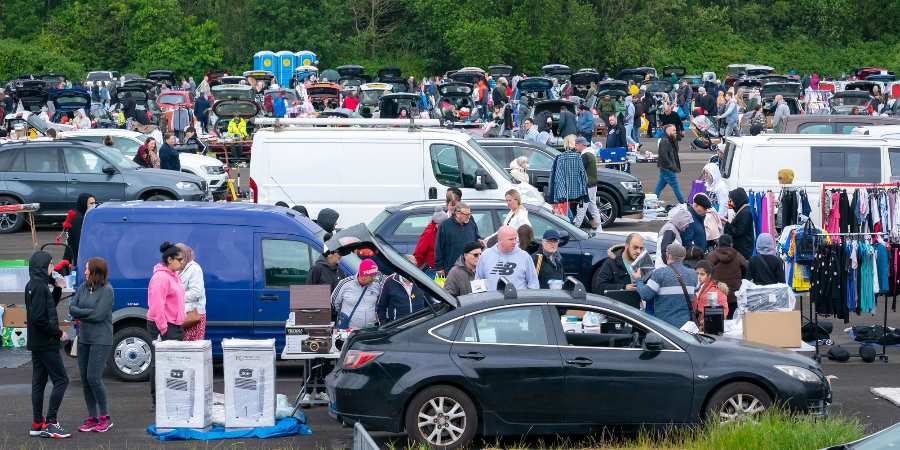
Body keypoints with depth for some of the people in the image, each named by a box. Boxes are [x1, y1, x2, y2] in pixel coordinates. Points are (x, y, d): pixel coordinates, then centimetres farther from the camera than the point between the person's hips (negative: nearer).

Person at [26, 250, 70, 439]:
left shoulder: (33, 286, 12)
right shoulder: (39, 287, -18)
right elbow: (38, 318, -23)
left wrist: (57, 289, 9)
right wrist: (58, 333, -14)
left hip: (37, 343, 10)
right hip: (46, 344, -10)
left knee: (39, 382, 11)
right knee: (61, 380, -6)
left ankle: (37, 424, 14)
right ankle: (50, 423, -9)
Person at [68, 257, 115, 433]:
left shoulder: (107, 290, -11)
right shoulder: (83, 288, 9)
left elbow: (99, 315, -18)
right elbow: (72, 308, 3)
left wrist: (80, 313, -7)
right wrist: (89, 312, -13)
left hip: (101, 340, -7)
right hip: (84, 339, 7)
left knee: (93, 377, -11)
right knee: (85, 378, 7)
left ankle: (104, 417, 3)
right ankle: (92, 418, 15)